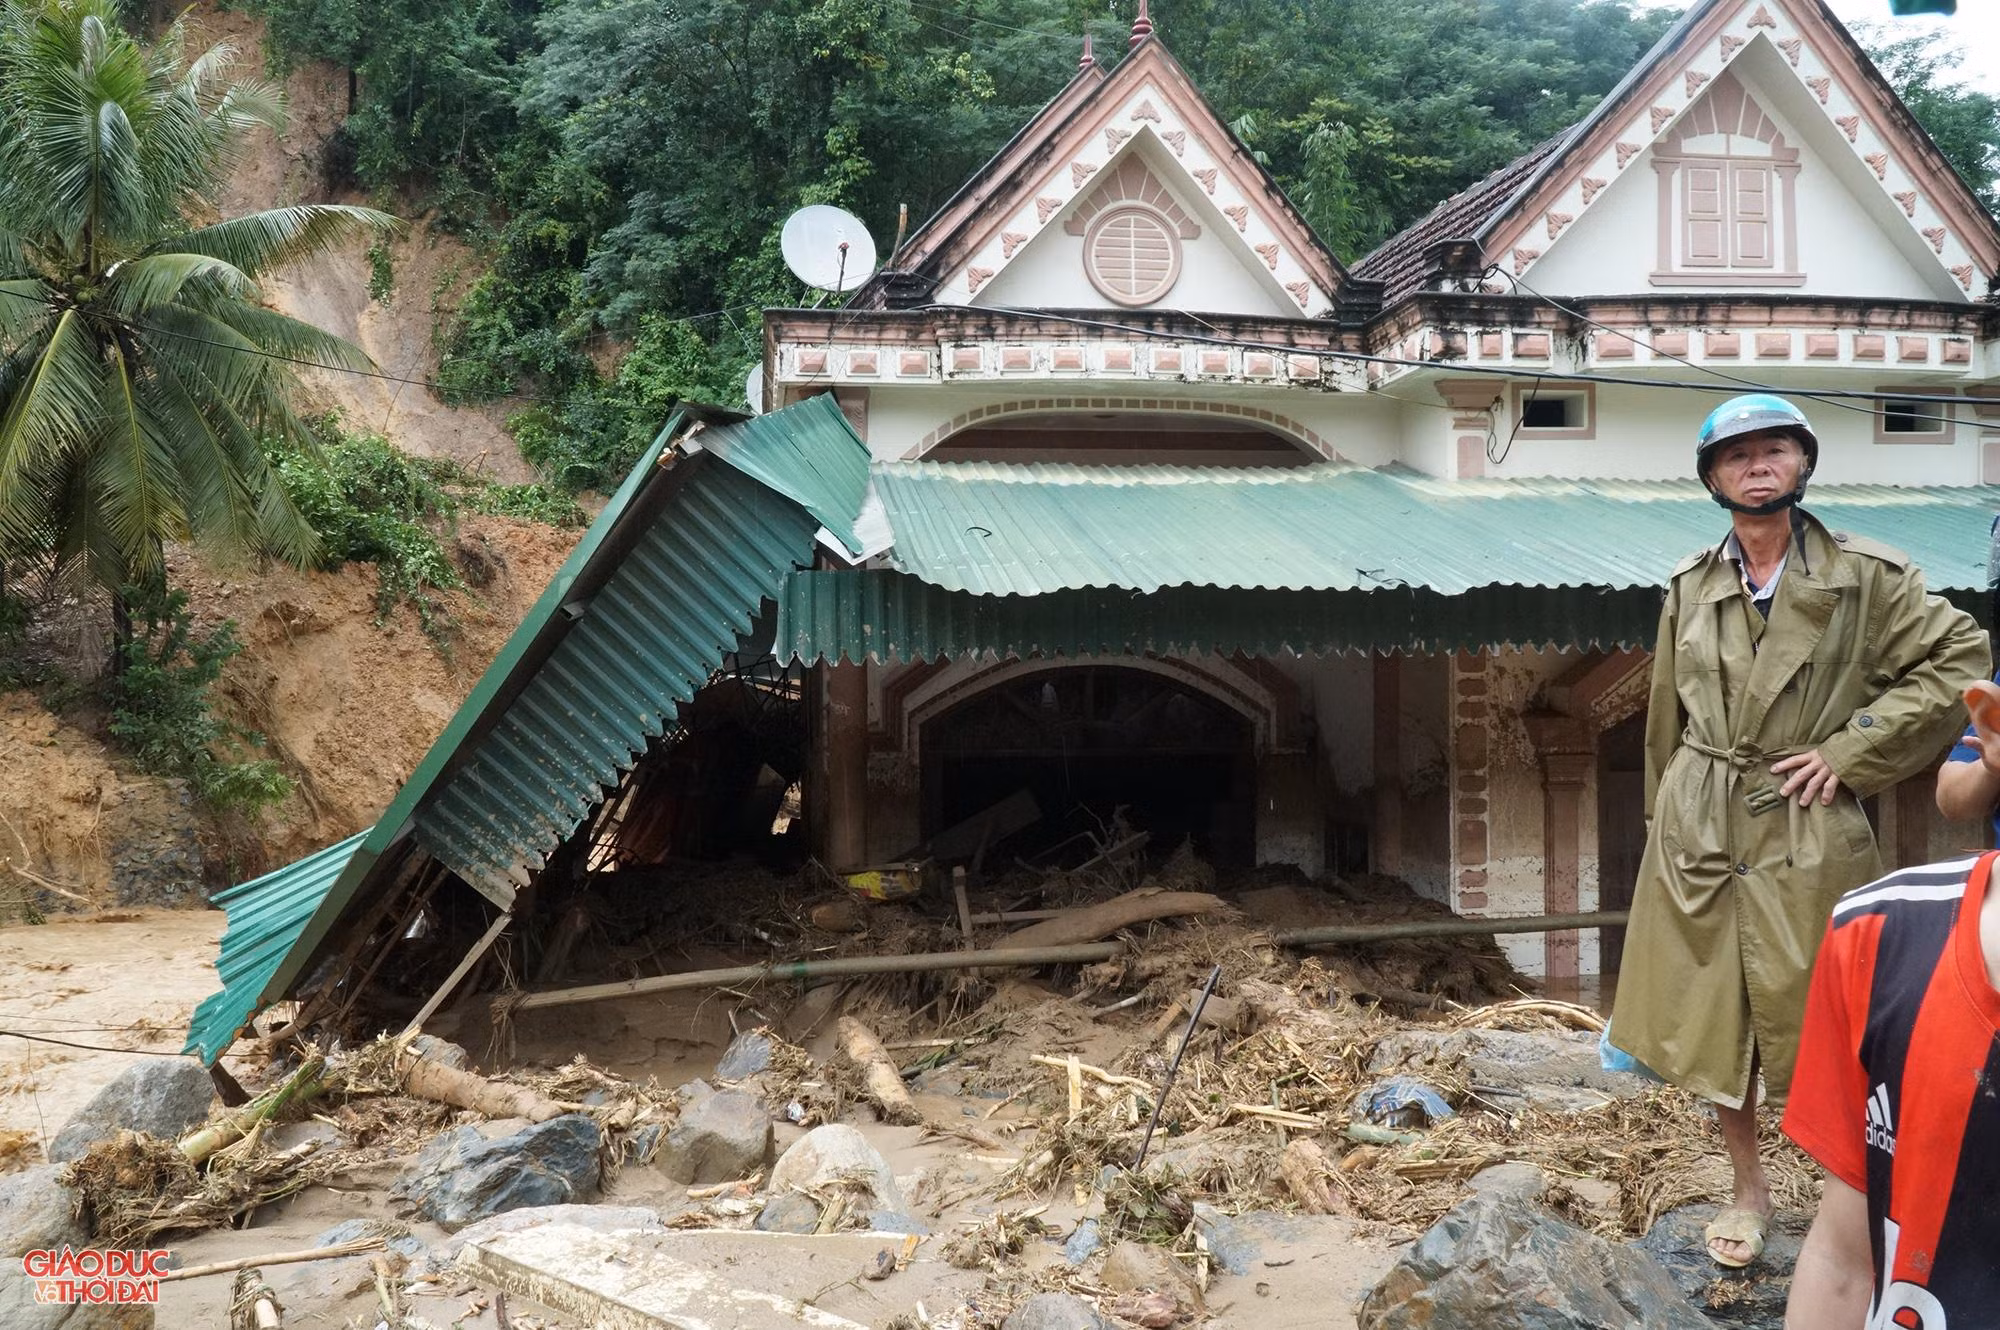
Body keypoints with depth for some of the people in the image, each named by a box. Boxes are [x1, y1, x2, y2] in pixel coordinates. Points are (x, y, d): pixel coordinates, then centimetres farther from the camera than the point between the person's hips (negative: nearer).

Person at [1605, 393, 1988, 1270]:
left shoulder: (1866, 577, -4)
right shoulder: (1690, 588, 5)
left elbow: (1961, 659, -6)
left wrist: (1849, 751, -10)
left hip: (1808, 834, -3)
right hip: (1699, 832, 3)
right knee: (1712, 1020, 9)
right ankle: (1748, 1190, 28)